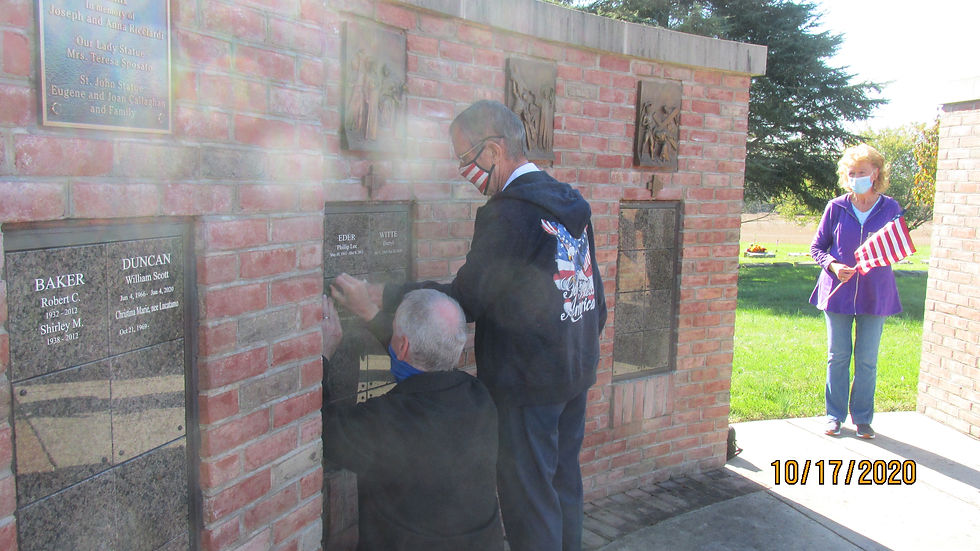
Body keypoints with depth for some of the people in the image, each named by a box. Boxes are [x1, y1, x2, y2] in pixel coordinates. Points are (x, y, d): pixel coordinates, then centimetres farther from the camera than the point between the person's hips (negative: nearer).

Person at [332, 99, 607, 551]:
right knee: (564, 485, 21)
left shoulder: (509, 212, -19)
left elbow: (467, 299, -21)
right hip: (576, 376, 9)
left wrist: (381, 299, -17)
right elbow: (597, 301, 14)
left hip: (526, 383, -9)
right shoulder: (572, 204, 9)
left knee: (528, 499, 4)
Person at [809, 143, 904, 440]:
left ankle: (862, 417, 21)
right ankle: (834, 415, 20)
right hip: (838, 291, 0)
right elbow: (817, 247, 5)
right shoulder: (836, 208, -2)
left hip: (875, 294, 0)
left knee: (867, 359, 7)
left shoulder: (891, 209, -1)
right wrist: (832, 265, -14)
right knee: (838, 356, 8)